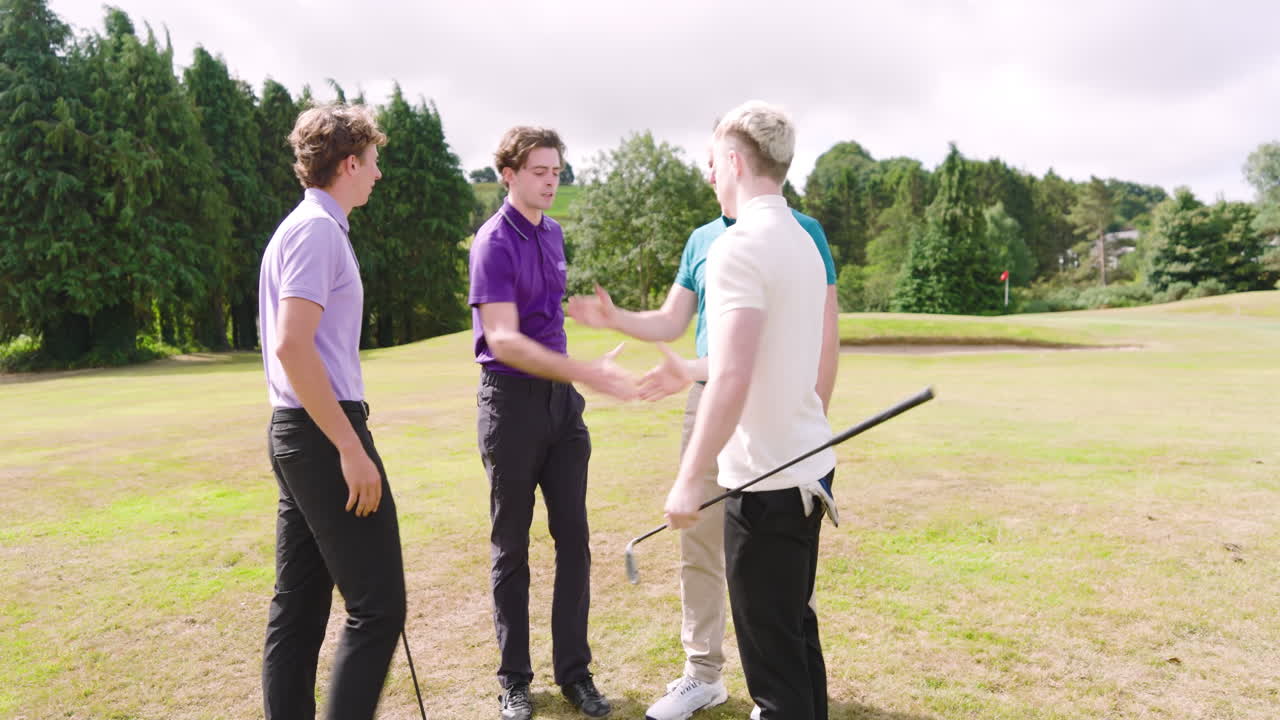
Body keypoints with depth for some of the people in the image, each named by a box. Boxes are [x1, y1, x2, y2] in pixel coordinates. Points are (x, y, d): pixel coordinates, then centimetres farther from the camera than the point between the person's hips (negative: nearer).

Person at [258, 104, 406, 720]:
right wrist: (351, 448, -21)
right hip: (324, 432, -10)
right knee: (376, 606, -6)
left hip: (296, 432, 10)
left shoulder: (305, 226, 18)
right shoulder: (318, 230, -12)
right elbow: (292, 347, -22)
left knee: (299, 606, 12)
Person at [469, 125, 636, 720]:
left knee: (573, 537, 7)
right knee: (511, 545, 5)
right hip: (511, 399, -6)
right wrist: (587, 374, -31)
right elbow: (503, 340, -23)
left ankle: (574, 670, 19)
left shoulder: (553, 233, 11)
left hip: (560, 398, 7)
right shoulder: (494, 243, -13)